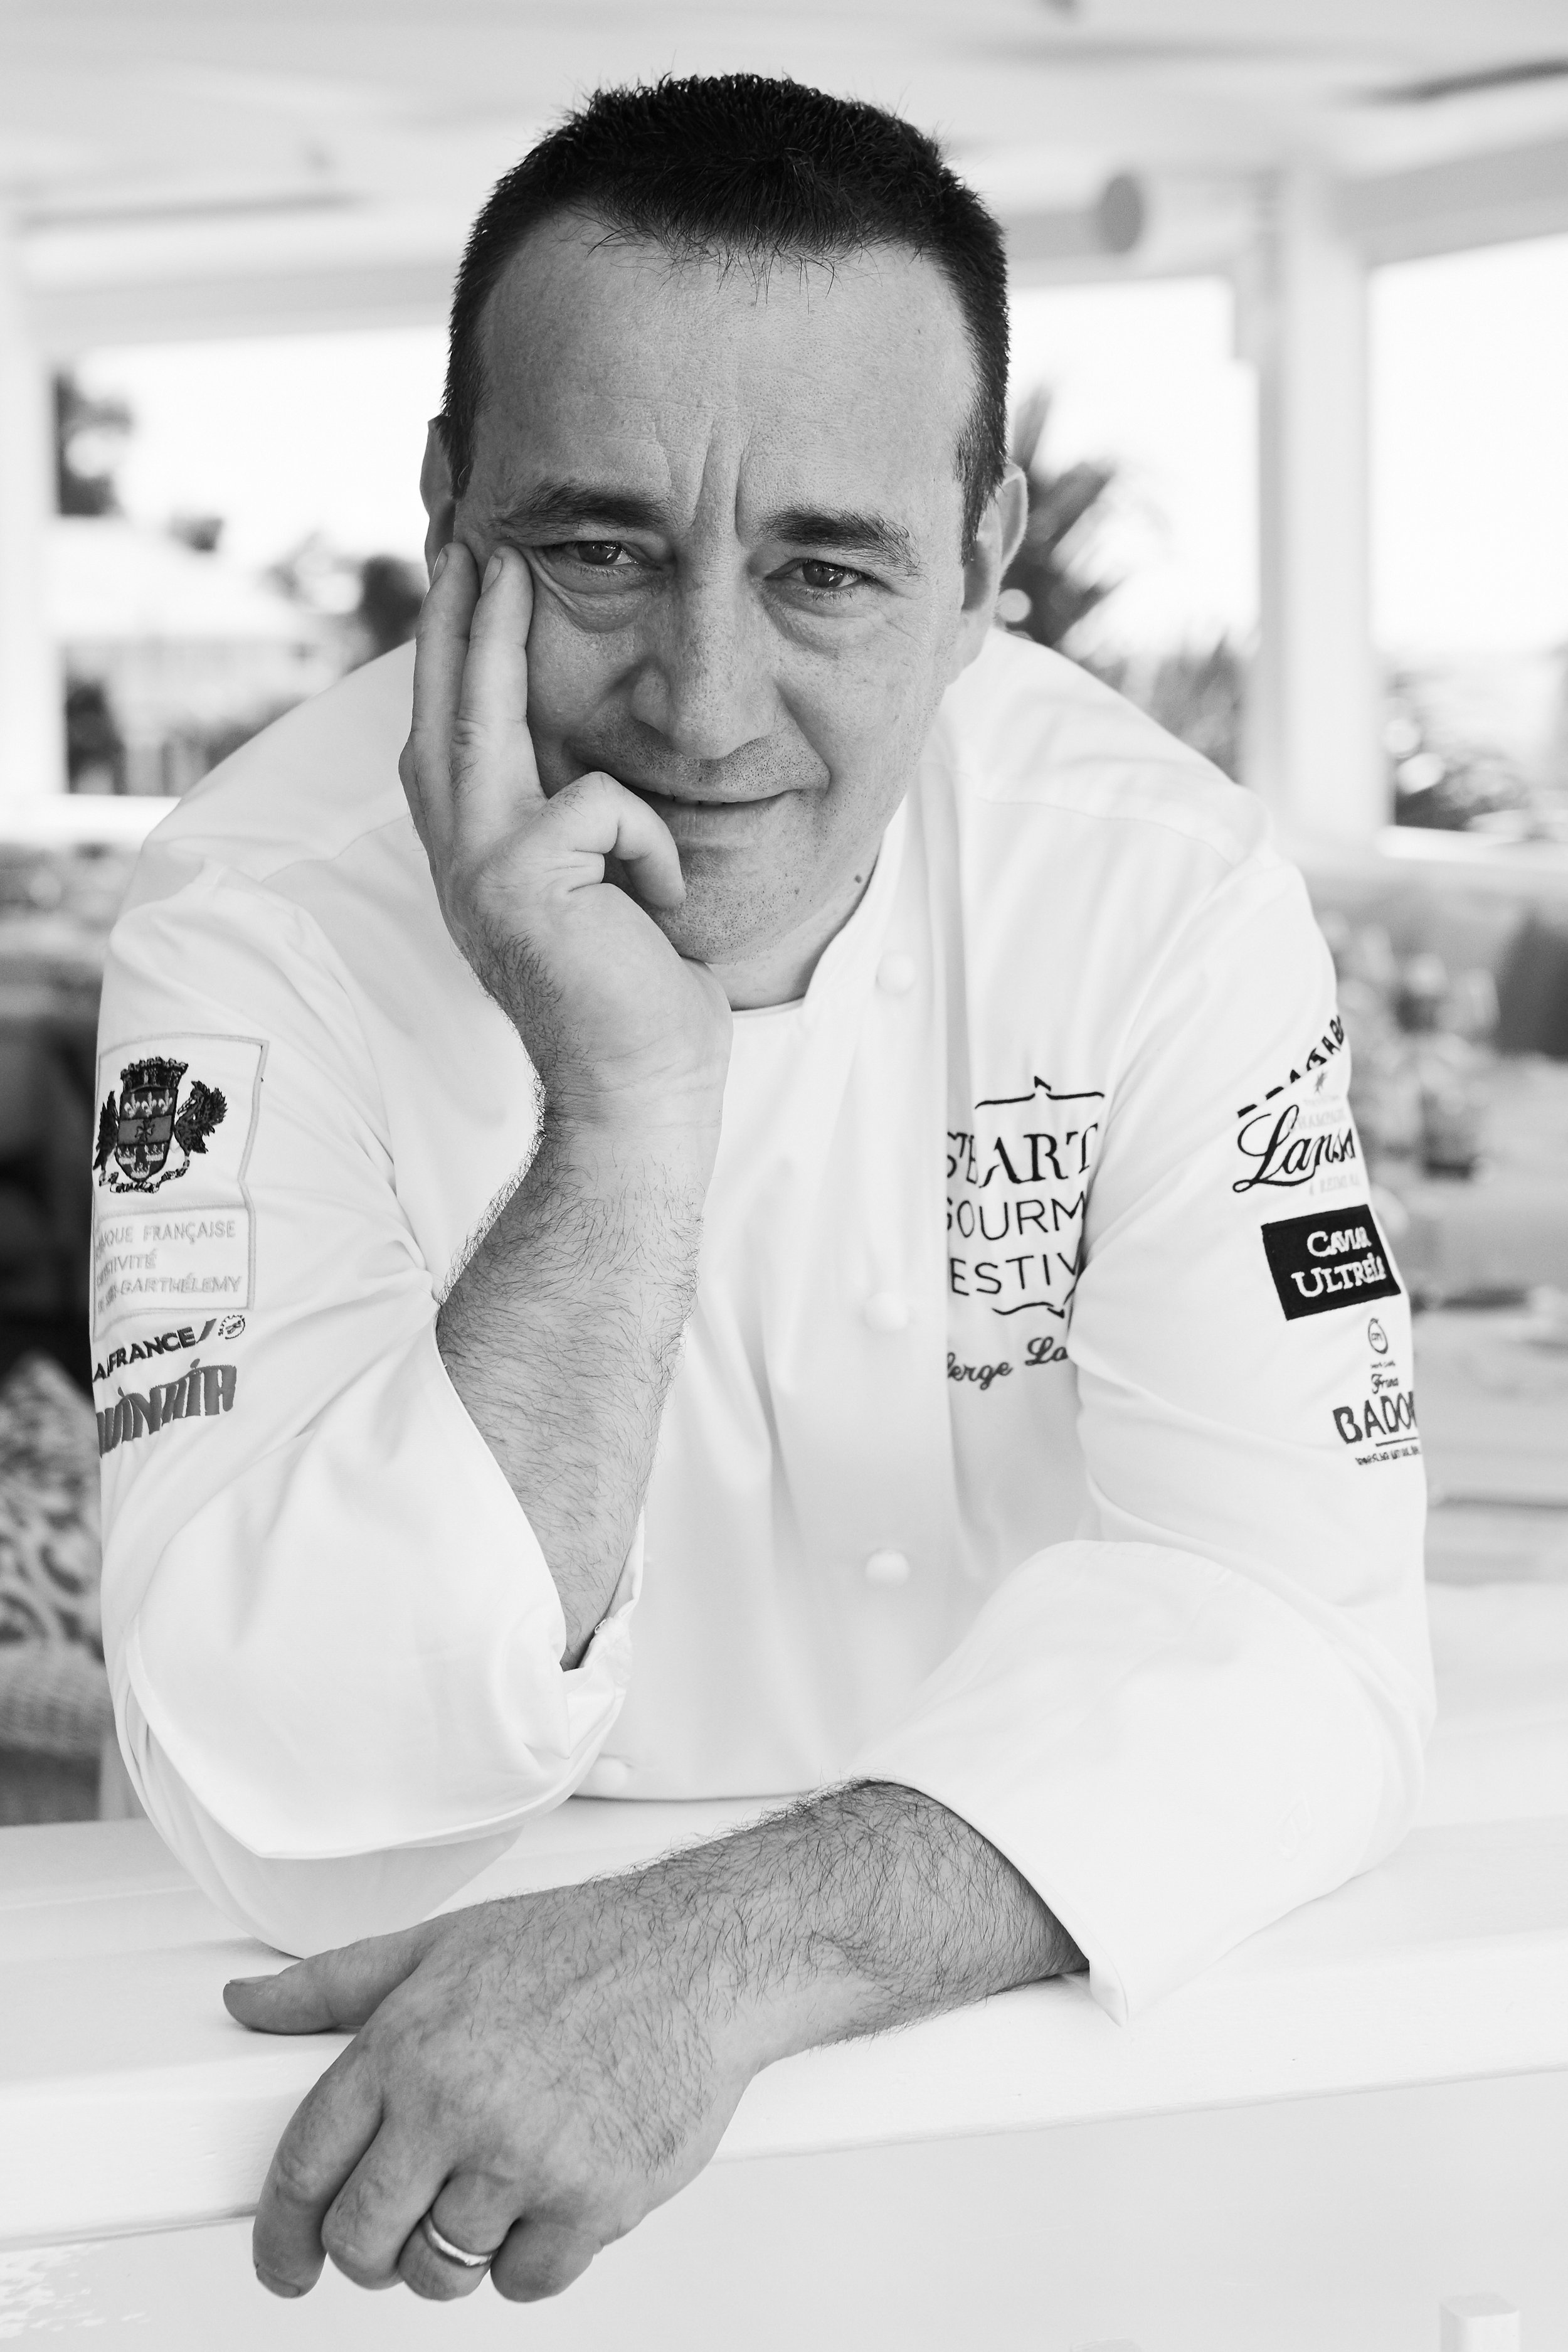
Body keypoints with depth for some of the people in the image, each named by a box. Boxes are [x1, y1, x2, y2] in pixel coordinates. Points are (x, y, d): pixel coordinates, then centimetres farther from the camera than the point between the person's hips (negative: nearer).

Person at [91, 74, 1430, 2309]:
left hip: (1033, 2019, 2)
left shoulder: (1161, 884, -9)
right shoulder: (261, 922, -14)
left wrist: (730, 1946, -31)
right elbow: (294, 1812, -21)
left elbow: (1296, 1628, -16)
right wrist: (626, 1108, -30)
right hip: (429, 2034, -2)